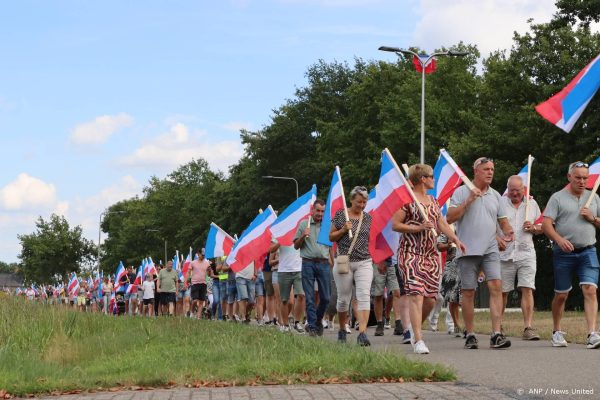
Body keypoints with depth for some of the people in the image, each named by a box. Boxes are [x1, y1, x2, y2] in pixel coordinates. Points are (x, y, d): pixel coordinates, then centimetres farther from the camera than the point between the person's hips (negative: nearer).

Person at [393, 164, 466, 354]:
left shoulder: (433, 201, 18)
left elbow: (443, 224, 15)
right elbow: (395, 225, -8)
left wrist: (455, 239, -3)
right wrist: (418, 228, -17)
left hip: (431, 254, 7)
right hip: (411, 253, -7)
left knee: (431, 298, 3)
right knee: (416, 295, -15)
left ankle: (415, 328, 27)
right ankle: (418, 340, -18)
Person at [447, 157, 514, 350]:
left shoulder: (495, 195, 15)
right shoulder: (461, 192, 2)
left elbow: (503, 220, 18)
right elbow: (450, 218, -6)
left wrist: (508, 231, -4)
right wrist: (468, 201, -12)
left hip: (490, 249, 3)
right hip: (468, 250, -3)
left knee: (496, 286, -13)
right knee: (468, 293, 2)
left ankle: (496, 334, -15)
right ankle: (470, 335, 12)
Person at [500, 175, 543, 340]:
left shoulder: (532, 203, 12)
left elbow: (541, 227, 19)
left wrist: (533, 228, -4)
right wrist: (497, 238, -17)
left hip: (526, 253, 1)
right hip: (505, 253, -1)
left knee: (527, 289, -10)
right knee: (502, 291, 4)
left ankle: (528, 328, -12)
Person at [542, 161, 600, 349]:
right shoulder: (558, 197, 2)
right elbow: (546, 224, -7)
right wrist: (559, 239, -24)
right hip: (564, 253, -2)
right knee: (561, 295, 6)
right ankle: (557, 332, 23)